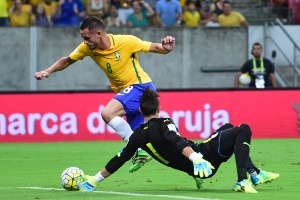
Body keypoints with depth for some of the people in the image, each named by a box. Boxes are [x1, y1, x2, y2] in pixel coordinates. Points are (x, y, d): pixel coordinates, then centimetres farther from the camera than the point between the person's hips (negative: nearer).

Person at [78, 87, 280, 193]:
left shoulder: (138, 136, 6)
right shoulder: (163, 124, -14)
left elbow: (118, 160, 9)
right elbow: (178, 142, -33)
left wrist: (94, 180, 17)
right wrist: (196, 158, -50)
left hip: (193, 168, 8)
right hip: (204, 155, -8)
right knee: (244, 130, -7)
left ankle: (255, 174, 22)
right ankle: (243, 181, -23)